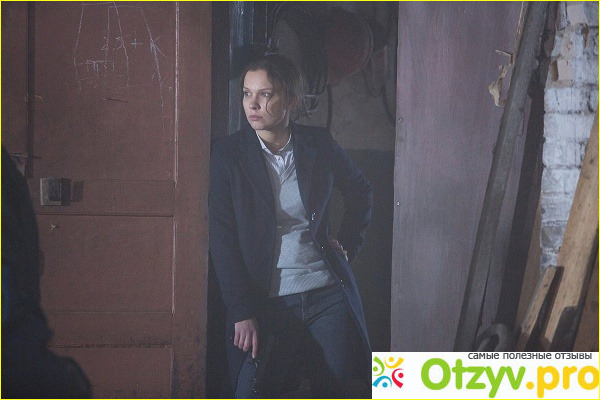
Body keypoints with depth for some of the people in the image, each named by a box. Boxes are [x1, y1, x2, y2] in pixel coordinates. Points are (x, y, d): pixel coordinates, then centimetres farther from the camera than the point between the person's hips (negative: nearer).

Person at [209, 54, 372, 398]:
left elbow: (361, 192, 23)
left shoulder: (320, 144, 3)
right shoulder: (229, 154, -3)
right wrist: (242, 313, -10)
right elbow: (223, 240, -5)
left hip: (328, 295, 2)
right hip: (266, 302, -2)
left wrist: (349, 244, 10)